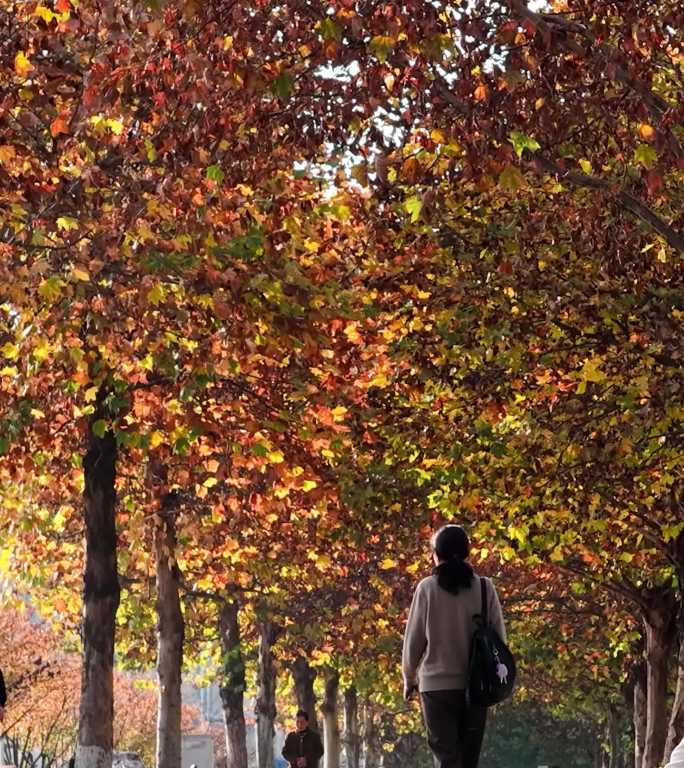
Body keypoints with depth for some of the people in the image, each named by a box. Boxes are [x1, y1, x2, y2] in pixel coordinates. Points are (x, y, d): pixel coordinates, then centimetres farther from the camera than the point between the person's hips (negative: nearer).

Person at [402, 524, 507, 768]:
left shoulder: (428, 588, -4)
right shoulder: (485, 588, 1)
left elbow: (414, 638, 0)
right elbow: (499, 637, 3)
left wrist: (409, 678, 12)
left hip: (437, 684, -2)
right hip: (476, 685, 2)